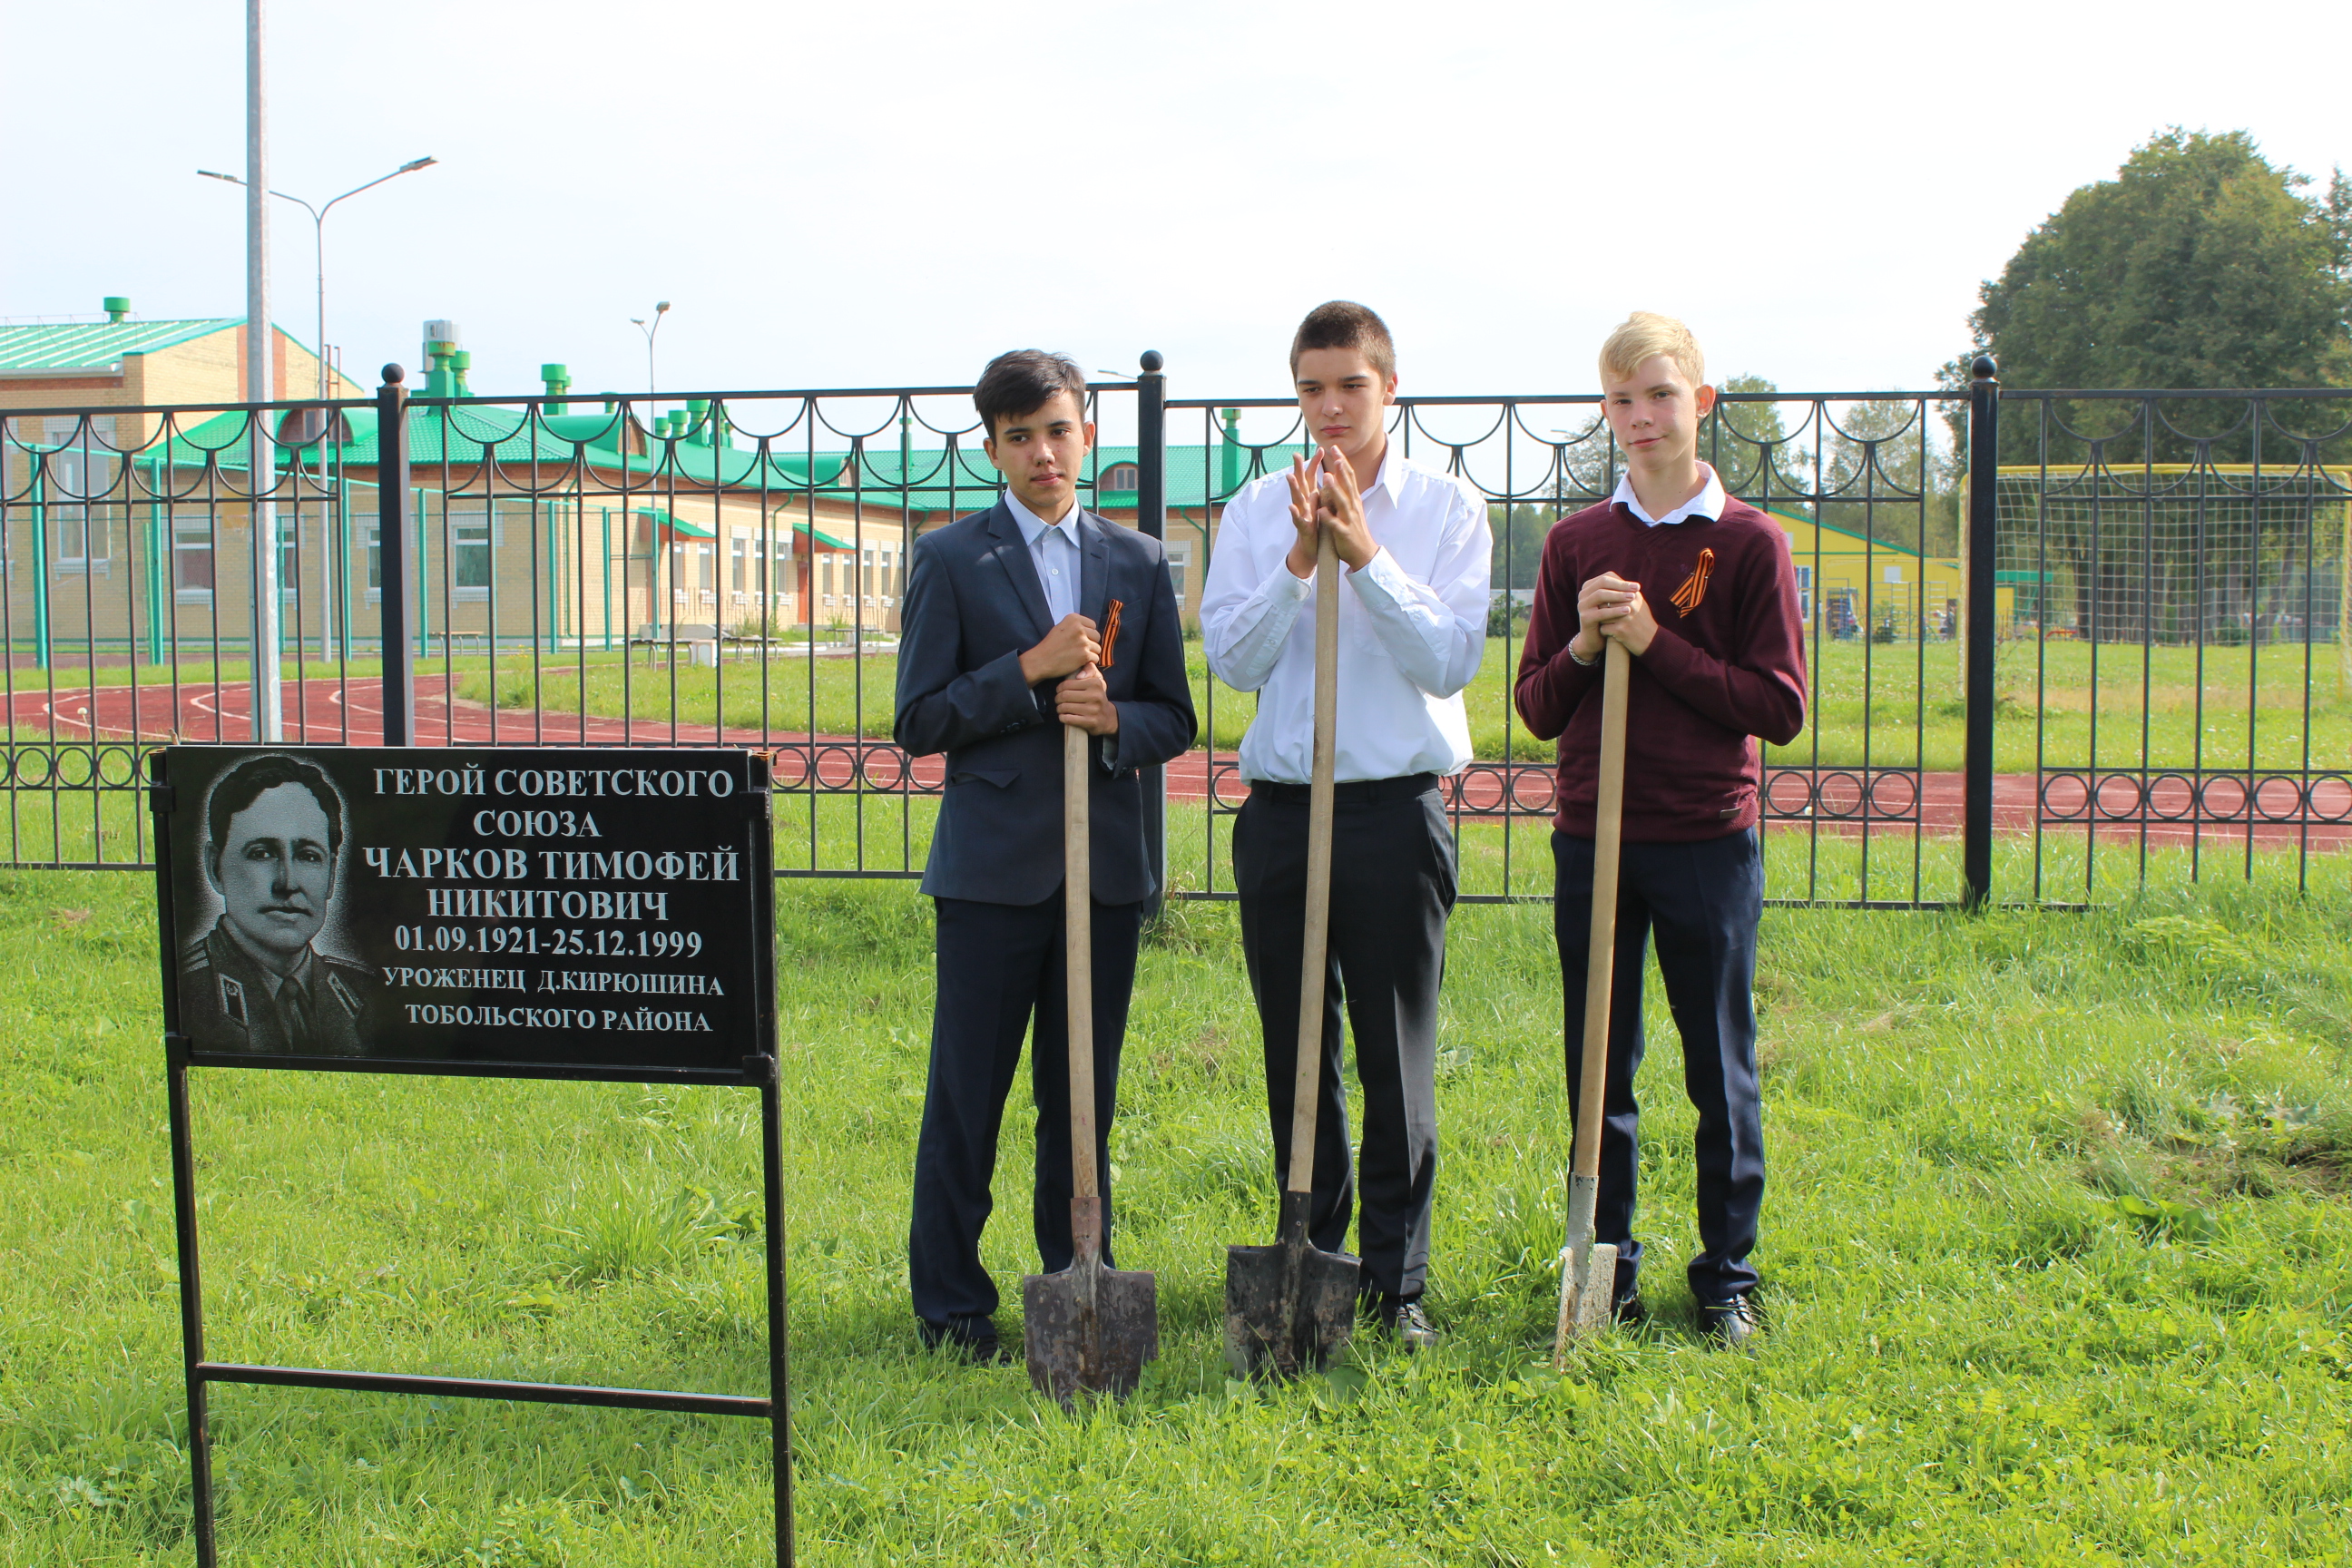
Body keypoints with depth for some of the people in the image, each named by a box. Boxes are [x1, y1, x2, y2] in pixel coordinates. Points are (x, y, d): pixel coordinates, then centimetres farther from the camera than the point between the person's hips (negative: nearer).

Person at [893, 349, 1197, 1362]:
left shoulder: (1137, 563, 11)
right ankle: (951, 1305, 14)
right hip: (993, 866, -3)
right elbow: (919, 721, -4)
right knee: (966, 1098, 2)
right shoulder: (950, 559, 1)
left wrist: (1112, 718, -11)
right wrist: (1031, 670, -14)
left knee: (1085, 1095, 10)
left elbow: (1174, 719, 10)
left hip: (1106, 864, 3)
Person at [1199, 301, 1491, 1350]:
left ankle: (1396, 1281, 14)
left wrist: (1365, 554, -15)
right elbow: (1231, 657, -2)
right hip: (1280, 809, 2)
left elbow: (1449, 659, -8)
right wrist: (1300, 561, -13)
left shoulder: (1446, 508, 2)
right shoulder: (1256, 511, 7)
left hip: (1397, 810, -2)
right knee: (1295, 1056, 9)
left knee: (1397, 1059, 3)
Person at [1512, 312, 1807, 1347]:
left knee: (1721, 1070, 7)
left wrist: (1656, 644, -14)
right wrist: (1583, 647, -12)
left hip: (1709, 841, -3)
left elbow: (1782, 707, -8)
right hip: (1592, 835, 3)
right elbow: (1536, 708, 8)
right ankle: (1608, 1271, 22)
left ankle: (1727, 1277, 20)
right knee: (1599, 1071, 9)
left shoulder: (1749, 542, -2)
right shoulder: (1576, 543, 7)